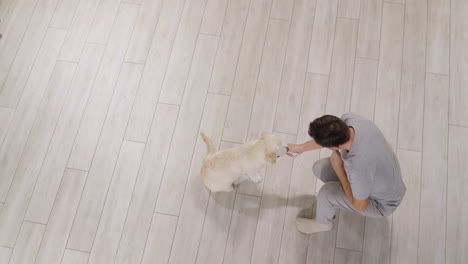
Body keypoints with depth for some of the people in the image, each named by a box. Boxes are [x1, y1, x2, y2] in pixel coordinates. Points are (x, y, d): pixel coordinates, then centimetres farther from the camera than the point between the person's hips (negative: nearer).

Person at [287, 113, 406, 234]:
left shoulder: (357, 168, -46)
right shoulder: (349, 119, -27)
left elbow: (360, 206, -24)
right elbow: (328, 137, 0)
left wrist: (338, 168, -20)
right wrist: (301, 147, 9)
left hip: (381, 203, -6)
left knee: (327, 192, -18)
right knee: (319, 168, 0)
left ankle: (322, 223, 16)